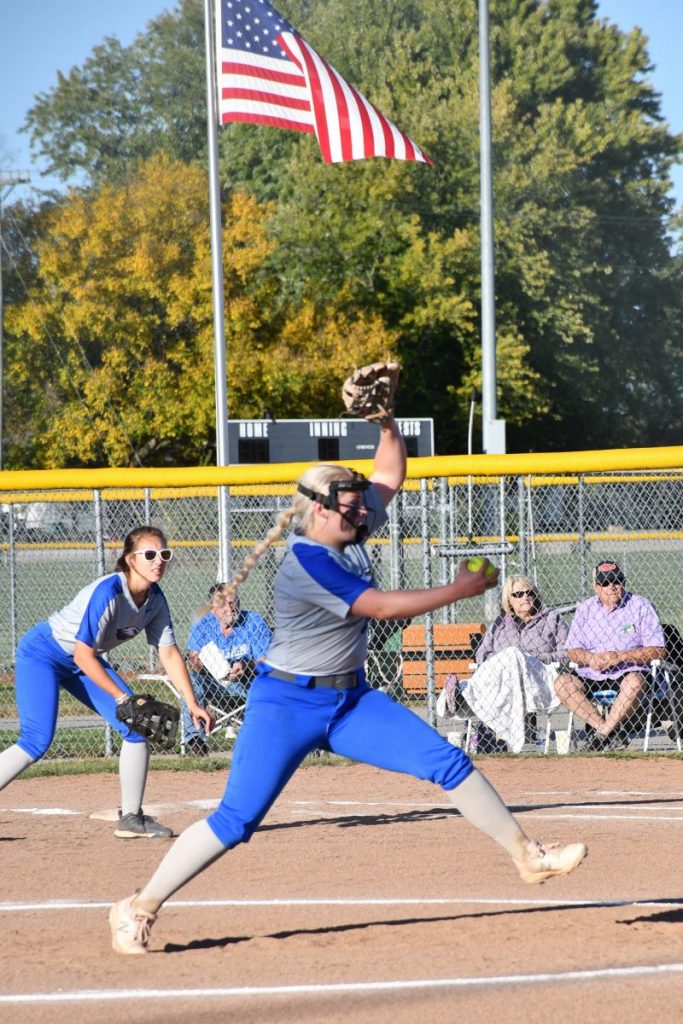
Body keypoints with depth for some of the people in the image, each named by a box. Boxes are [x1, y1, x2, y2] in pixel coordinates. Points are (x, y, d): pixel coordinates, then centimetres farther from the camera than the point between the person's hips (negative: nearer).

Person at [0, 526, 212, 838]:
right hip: (43, 652, -8)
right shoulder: (108, 592, -31)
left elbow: (169, 654, -1)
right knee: (36, 741, -21)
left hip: (84, 661, 8)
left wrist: (192, 703, -7)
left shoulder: (155, 598, -8)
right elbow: (83, 656, -29)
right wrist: (122, 698, -26)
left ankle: (131, 818, 8)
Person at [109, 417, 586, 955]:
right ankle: (139, 908, -3)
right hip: (288, 704, -8)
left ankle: (528, 854, 4)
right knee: (236, 819, -12)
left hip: (350, 698, 8)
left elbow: (389, 477, 18)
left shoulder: (350, 533, 3)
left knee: (448, 761, -3)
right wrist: (462, 588, -16)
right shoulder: (306, 561, -22)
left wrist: (387, 421, 1)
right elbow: (384, 607, -24)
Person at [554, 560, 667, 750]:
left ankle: (603, 732, -24)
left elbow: (659, 650, -6)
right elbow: (572, 651, 8)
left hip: (629, 672, -4)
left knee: (635, 681, -37)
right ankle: (613, 732, -26)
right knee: (562, 682, -24)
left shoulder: (640, 606, 1)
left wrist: (620, 656, -17)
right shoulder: (585, 609, 12)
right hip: (591, 678, 4)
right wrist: (588, 658, -16)